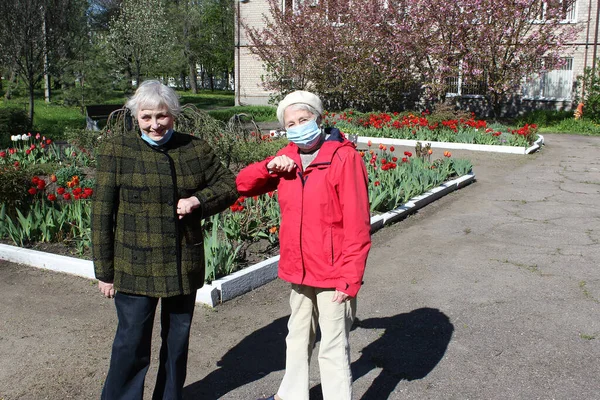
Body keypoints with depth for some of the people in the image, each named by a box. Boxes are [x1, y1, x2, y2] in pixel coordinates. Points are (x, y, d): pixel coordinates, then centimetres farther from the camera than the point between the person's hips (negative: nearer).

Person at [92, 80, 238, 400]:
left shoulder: (195, 149, 2)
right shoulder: (116, 150, -5)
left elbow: (228, 185, 9)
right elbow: (102, 213, -4)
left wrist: (198, 200, -12)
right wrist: (104, 270, -5)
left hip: (184, 266, 3)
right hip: (135, 268, -3)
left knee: (177, 340, 17)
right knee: (132, 344, 3)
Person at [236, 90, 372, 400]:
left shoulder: (345, 158, -16)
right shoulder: (288, 158, 4)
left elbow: (357, 225, -18)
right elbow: (243, 185, 10)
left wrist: (350, 278, -19)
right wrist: (270, 167, -9)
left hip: (333, 274, -7)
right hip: (299, 271, 7)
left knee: (333, 349, 5)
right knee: (298, 337, 25)